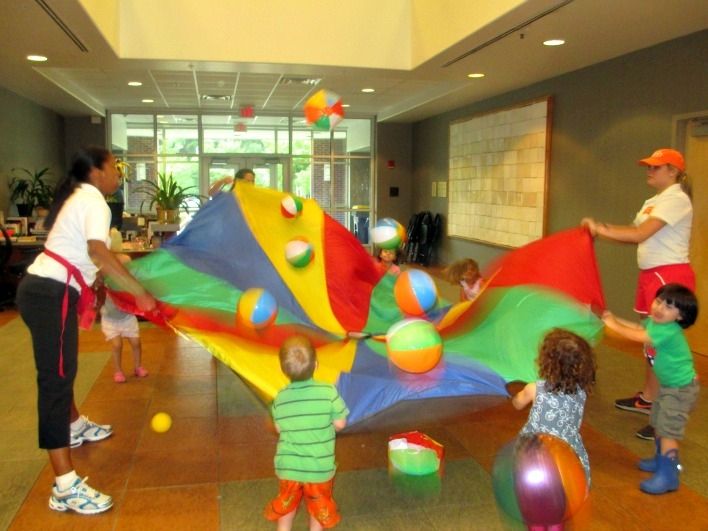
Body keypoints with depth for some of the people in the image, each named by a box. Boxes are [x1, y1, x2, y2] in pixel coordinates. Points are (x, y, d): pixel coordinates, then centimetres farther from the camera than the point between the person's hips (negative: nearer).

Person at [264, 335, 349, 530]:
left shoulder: (280, 398, -10)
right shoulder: (328, 392, -19)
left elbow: (279, 429, 1)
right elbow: (340, 424, -11)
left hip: (289, 467, 2)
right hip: (320, 468, -2)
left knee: (286, 505, 26)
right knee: (319, 507, 23)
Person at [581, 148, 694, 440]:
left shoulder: (676, 199, -15)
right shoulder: (653, 202, 14)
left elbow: (640, 234, -23)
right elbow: (637, 233, 8)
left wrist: (600, 229, -19)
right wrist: (604, 229, -4)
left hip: (670, 276, -10)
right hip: (651, 275, 10)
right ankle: (648, 398, 32)